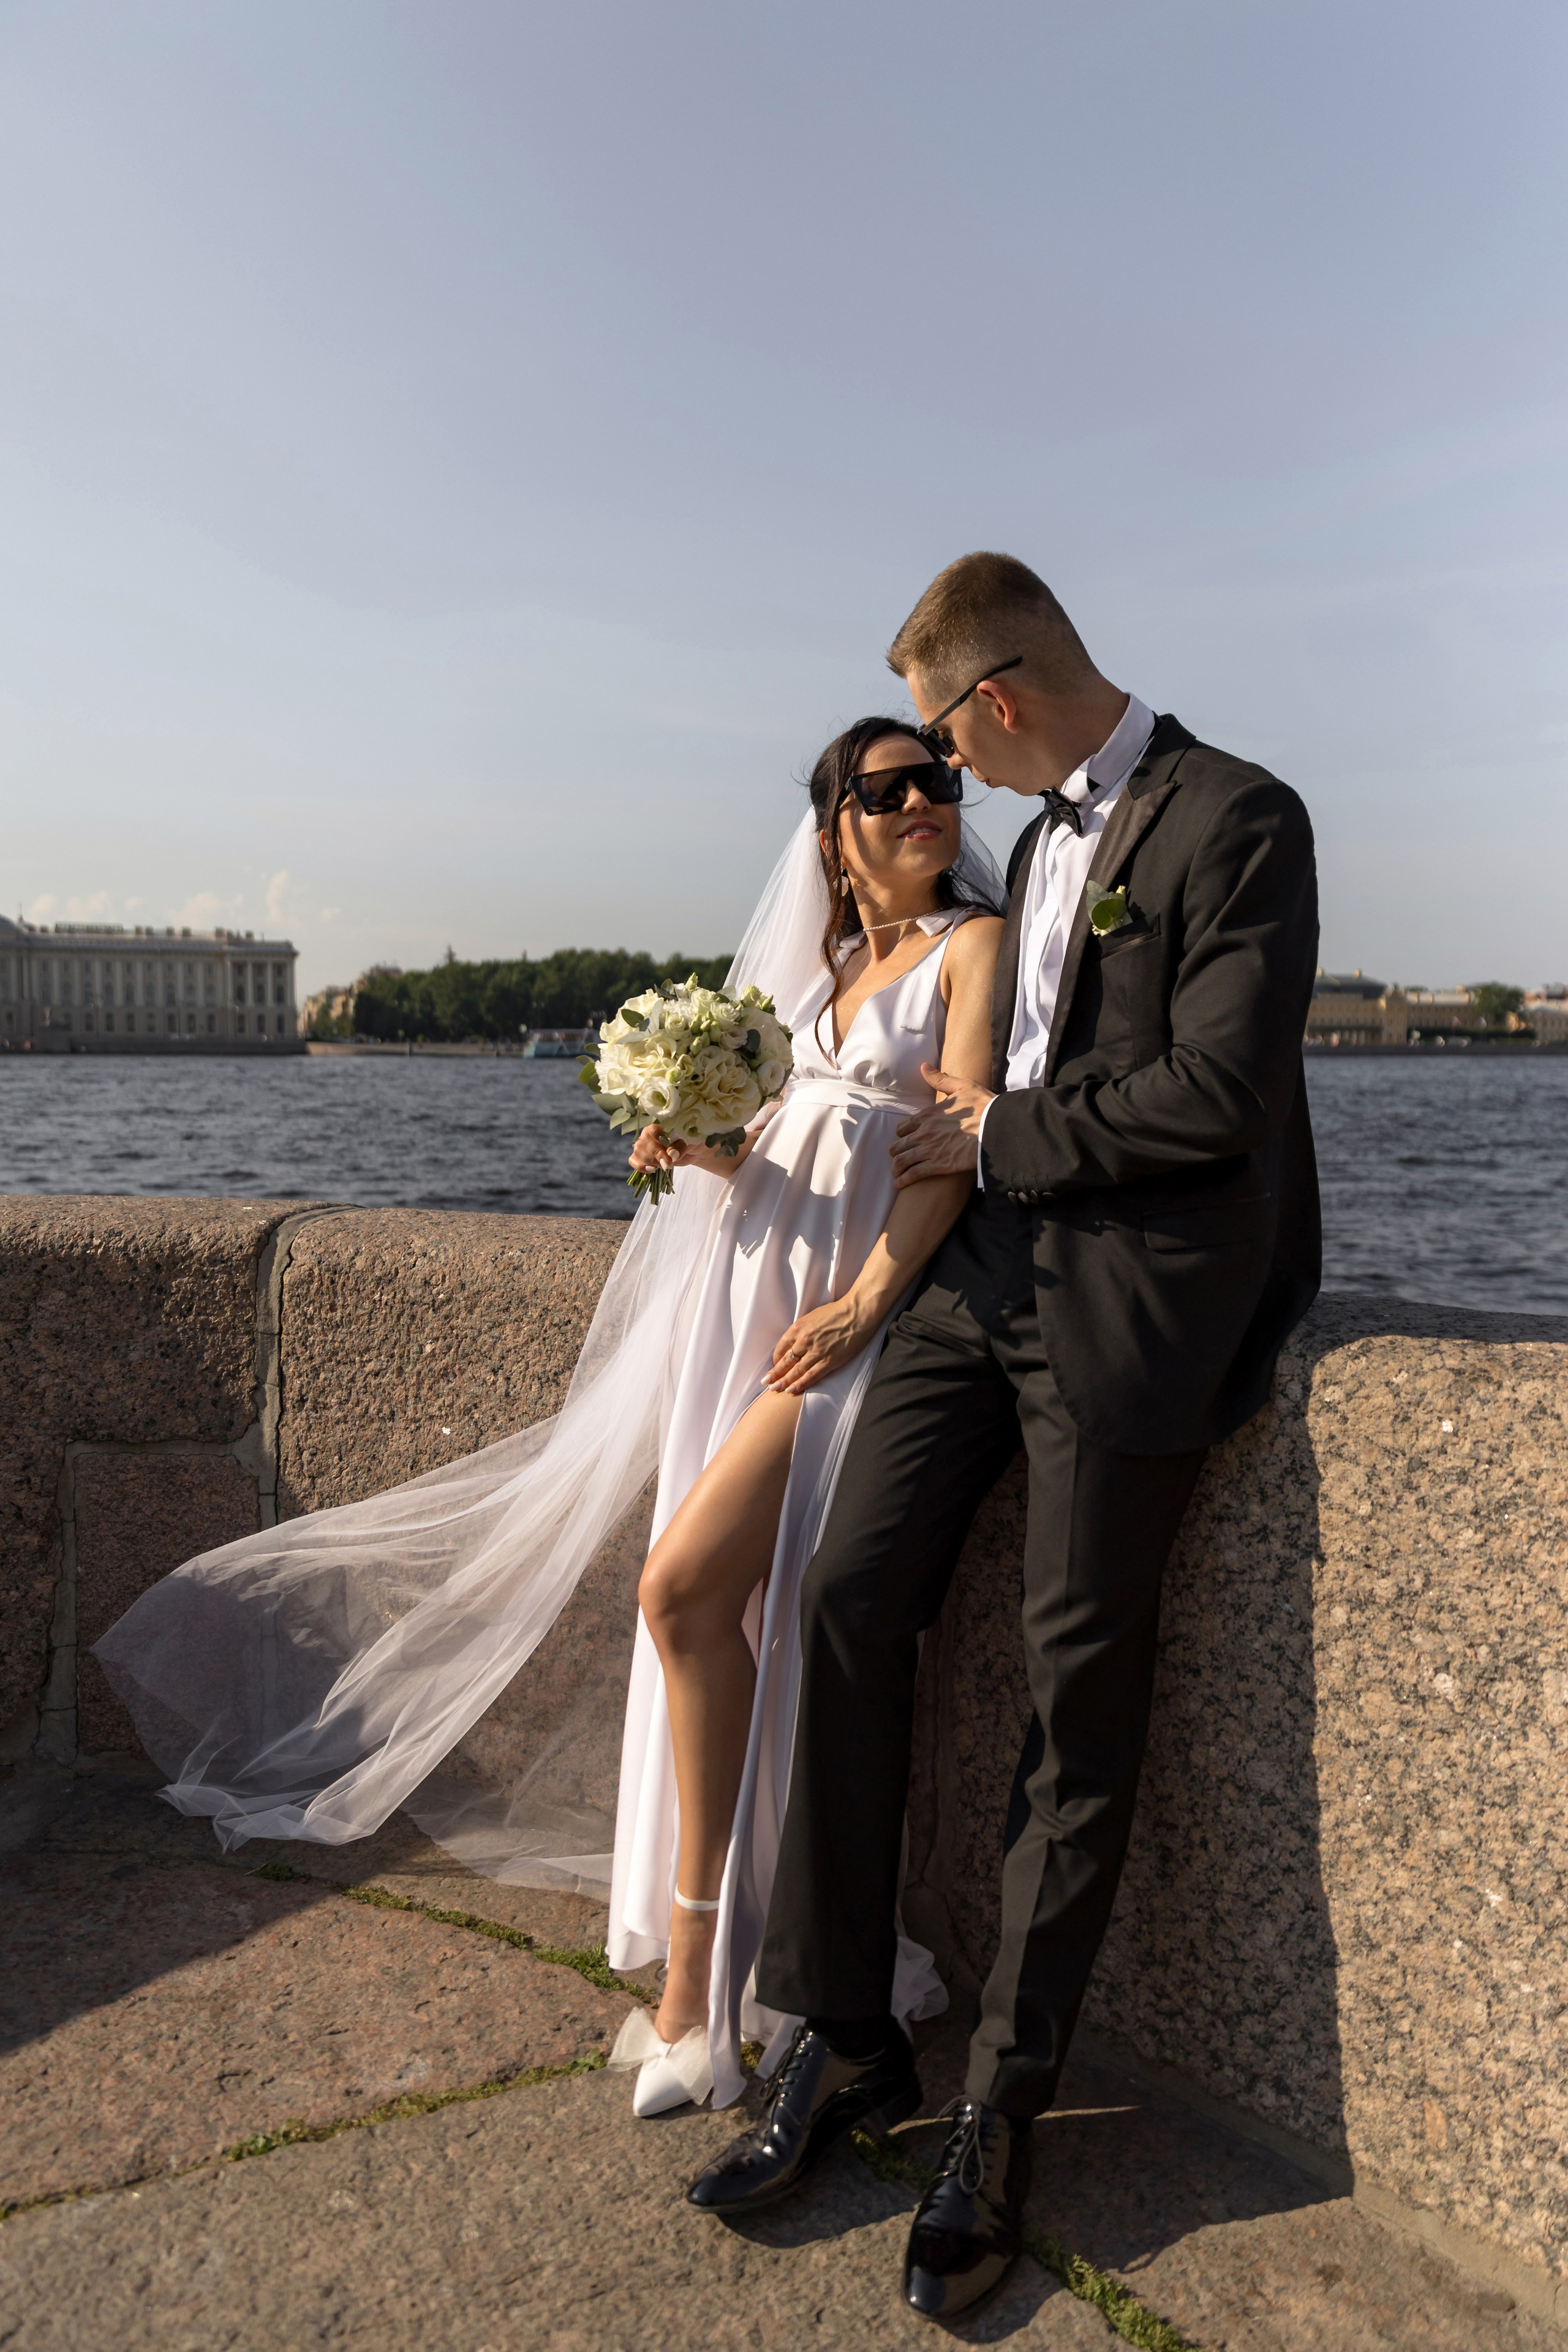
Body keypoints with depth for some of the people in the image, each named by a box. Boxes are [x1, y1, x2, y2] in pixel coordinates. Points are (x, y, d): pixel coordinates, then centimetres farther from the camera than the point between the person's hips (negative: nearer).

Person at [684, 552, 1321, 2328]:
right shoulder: (1043, 837, 18)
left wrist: (997, 1137, -8)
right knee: (847, 1602, -2)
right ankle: (843, 2038, 14)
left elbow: (1216, 1097, -17)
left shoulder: (1237, 820, -9)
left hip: (1132, 1298, -7)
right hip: (990, 1267, 8)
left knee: (1079, 1701, 1)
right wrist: (971, 1134, 9)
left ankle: (1003, 2113, 18)